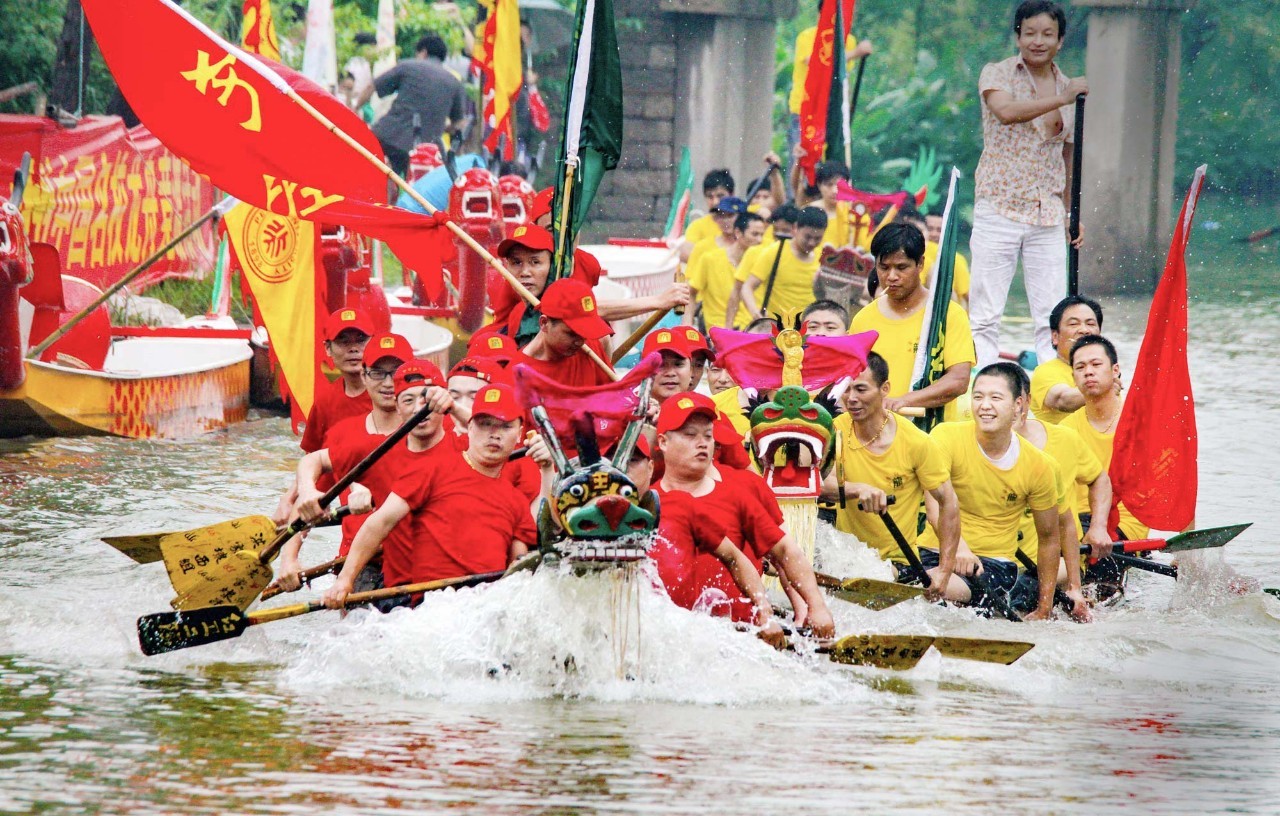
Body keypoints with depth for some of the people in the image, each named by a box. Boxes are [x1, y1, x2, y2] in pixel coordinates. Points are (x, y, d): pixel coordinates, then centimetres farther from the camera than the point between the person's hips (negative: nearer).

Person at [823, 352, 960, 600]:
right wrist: (859, 489, -42)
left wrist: (944, 570, -12)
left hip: (897, 563, -2)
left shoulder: (916, 443, -10)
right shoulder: (836, 431, -3)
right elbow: (821, 484, -20)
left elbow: (948, 503, -5)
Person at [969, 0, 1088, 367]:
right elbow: (1006, 111, -23)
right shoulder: (997, 74, 0)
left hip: (1048, 213, 4)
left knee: (1053, 318, 0)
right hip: (999, 209, -4)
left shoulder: (1067, 88, 13)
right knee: (985, 316, -5)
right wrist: (1062, 100, -31)